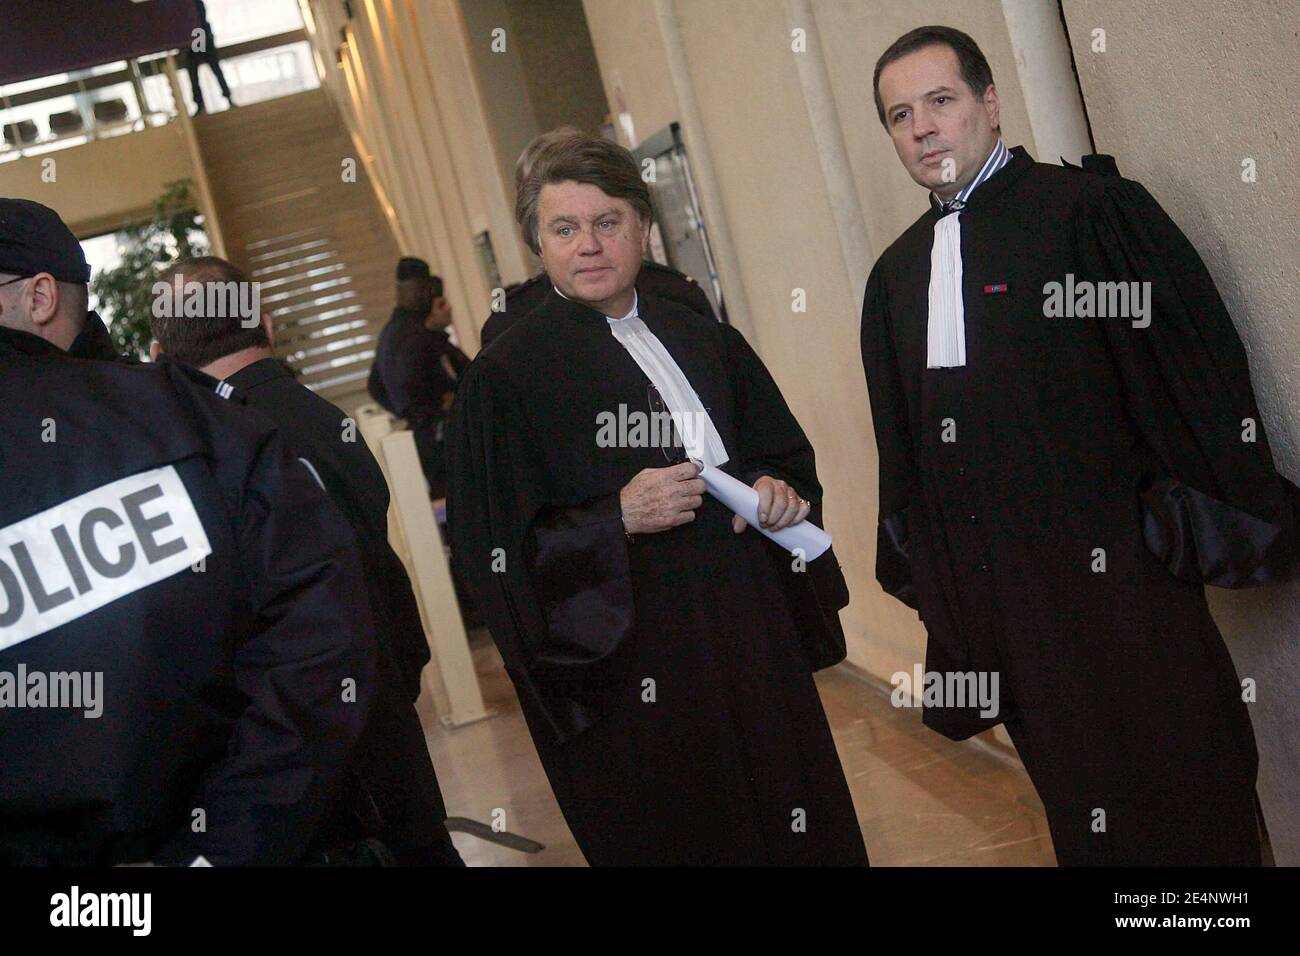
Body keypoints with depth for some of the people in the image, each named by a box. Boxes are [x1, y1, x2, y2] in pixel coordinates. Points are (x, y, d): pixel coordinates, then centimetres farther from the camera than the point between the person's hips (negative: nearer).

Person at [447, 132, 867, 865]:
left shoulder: (710, 345, 9)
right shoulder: (504, 380, -6)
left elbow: (789, 456, 18)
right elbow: (496, 552, -9)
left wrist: (780, 491, -5)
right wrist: (615, 520, -21)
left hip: (756, 646, 5)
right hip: (632, 678, -5)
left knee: (803, 831, 11)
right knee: (682, 838, 4)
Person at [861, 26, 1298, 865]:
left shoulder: (1091, 213, -9)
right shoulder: (895, 275, 11)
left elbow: (1200, 370, -10)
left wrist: (1229, 532, -10)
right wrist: (921, 570, 18)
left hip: (1115, 571, -5)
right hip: (995, 595, 6)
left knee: (1170, 807, 4)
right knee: (1077, 803, 16)